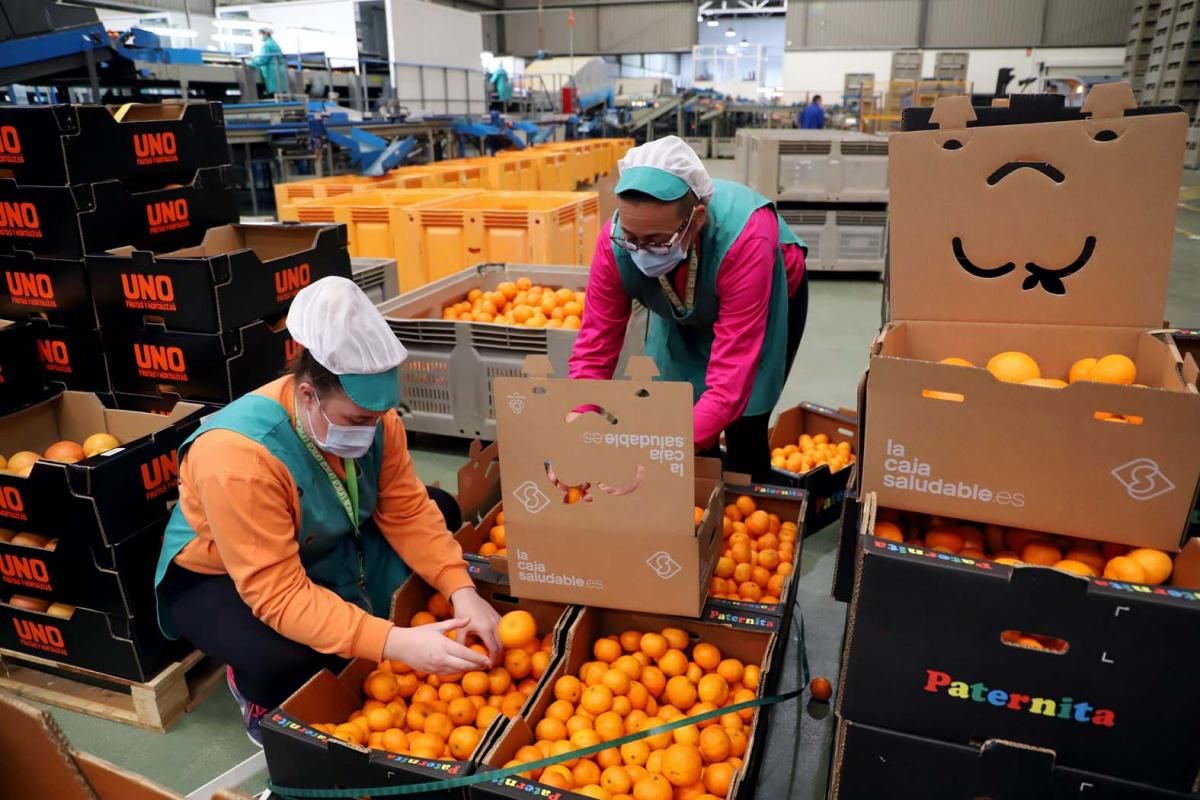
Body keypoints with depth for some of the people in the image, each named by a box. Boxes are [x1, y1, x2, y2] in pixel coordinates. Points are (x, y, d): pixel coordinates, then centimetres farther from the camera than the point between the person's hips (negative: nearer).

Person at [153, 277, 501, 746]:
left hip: (324, 550, 7)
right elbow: (278, 595, -38)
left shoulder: (369, 414, -19)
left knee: (444, 509, -5)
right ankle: (262, 700, 5)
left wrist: (461, 591, -28)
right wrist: (394, 643, -46)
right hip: (217, 575, -7)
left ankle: (356, 670, 9)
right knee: (285, 661, -38)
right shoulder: (237, 455, -38)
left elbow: (408, 511, -14)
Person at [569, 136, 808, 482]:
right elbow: (594, 347, -26)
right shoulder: (615, 241, -33)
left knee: (744, 431, -7)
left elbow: (731, 374, -46)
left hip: (770, 297, -3)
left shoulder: (745, 239, -45)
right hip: (684, 315, 3)